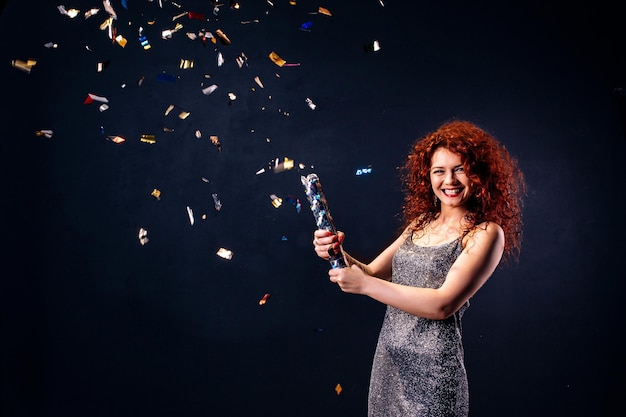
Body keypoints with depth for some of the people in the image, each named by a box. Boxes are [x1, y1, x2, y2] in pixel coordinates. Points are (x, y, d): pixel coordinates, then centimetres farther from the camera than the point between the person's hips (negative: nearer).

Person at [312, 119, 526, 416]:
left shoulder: (487, 233, -11)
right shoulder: (421, 222, 8)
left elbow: (443, 304, -20)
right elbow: (371, 272, 8)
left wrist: (365, 285, -20)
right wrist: (339, 254, -12)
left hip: (431, 369, -6)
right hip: (388, 356, 6)